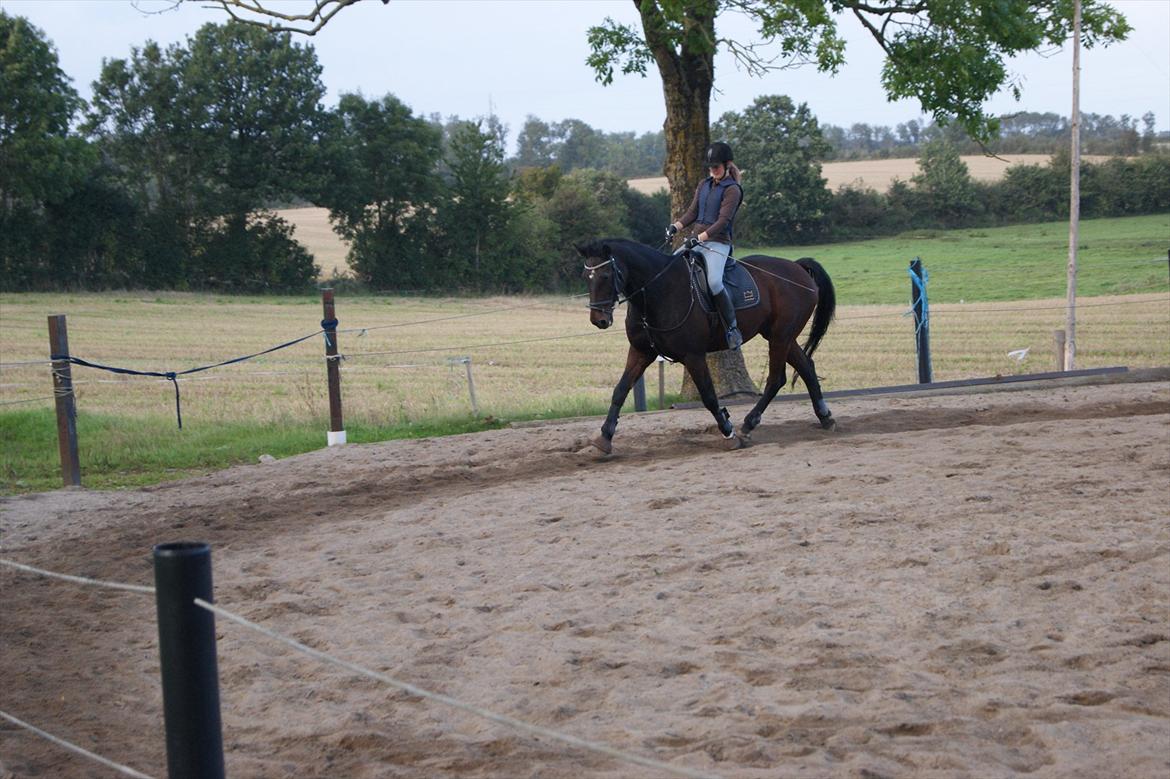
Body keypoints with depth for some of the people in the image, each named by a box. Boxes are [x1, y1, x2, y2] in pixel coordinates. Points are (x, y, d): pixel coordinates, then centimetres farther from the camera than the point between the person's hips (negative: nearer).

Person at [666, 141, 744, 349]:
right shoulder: (704, 185, 16)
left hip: (718, 243, -8)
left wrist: (700, 237, -27)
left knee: (714, 281, -29)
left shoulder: (732, 190, -7)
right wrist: (676, 226, -5)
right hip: (696, 240, 8)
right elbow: (692, 212, 15)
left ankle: (733, 328, -18)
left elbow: (723, 220, -16)